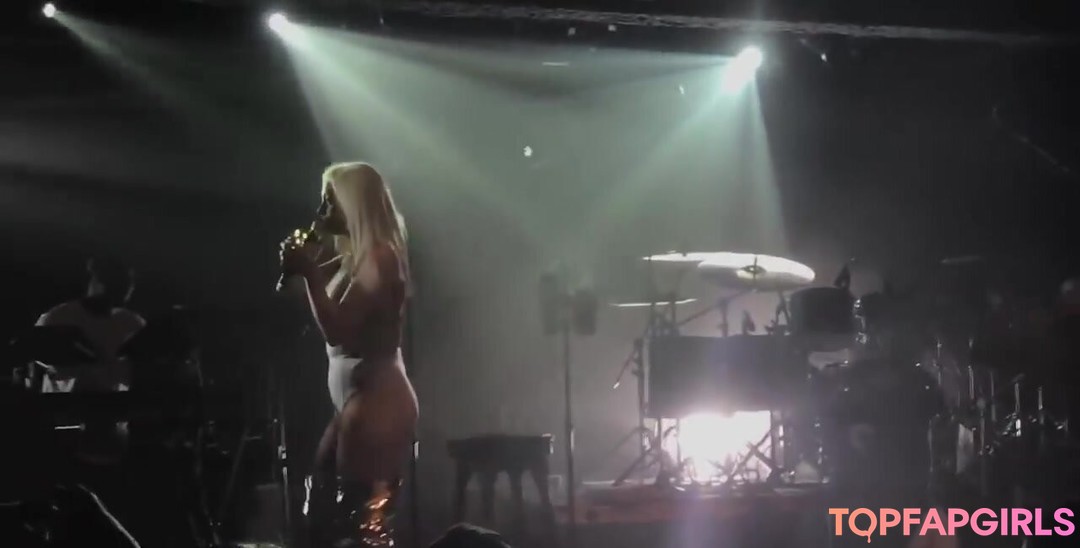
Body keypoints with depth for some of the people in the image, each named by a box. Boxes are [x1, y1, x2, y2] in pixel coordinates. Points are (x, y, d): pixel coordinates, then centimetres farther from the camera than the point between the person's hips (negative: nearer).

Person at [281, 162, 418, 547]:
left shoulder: (378, 256, -13)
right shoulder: (354, 258, 16)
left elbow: (338, 330, -19)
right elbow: (332, 329, 20)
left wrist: (309, 273, -17)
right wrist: (309, 268, 13)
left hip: (376, 401, -11)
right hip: (359, 400, 11)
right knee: (322, 513, 13)